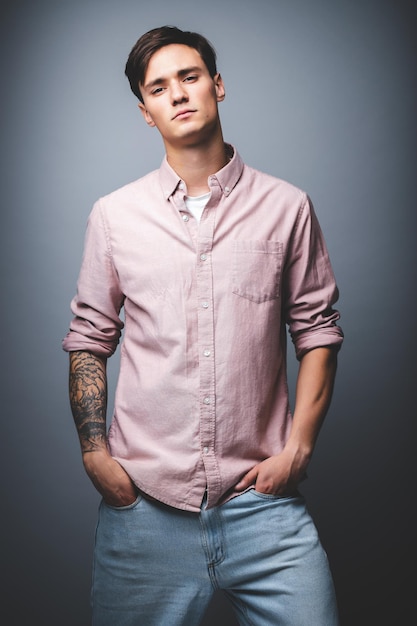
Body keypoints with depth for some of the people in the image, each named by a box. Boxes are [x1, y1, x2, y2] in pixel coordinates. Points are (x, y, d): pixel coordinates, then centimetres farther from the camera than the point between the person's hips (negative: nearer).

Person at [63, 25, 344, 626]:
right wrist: (94, 452, 0)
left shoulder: (287, 208, 3)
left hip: (263, 498, 0)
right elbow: (88, 340, 9)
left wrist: (298, 446, -3)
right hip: (143, 504, 1)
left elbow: (318, 331, 6)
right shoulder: (113, 215, 6)